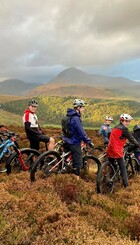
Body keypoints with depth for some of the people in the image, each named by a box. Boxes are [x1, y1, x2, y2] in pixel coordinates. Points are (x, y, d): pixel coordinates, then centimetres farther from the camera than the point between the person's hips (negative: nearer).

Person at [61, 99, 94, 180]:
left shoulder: (71, 116, 10)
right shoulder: (76, 118, -22)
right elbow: (81, 132, -23)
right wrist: (89, 142, -15)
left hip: (68, 141, 10)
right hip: (74, 143, -10)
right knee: (77, 164, 1)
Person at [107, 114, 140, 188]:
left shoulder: (115, 128, 19)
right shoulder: (124, 129, -7)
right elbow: (131, 138, -5)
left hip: (110, 150, 8)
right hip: (117, 151, -8)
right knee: (123, 168, -2)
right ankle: (125, 185, -3)